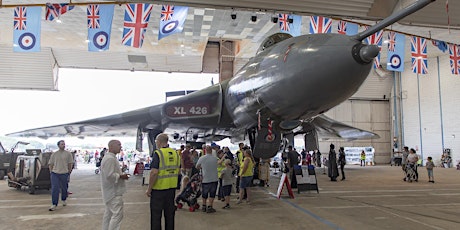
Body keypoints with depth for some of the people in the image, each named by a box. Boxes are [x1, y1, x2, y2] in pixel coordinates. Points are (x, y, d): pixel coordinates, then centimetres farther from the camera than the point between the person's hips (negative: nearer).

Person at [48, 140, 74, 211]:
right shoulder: (54, 154, 6)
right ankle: (54, 205, -2)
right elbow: (51, 164, 10)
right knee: (54, 189, -6)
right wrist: (51, 172, 3)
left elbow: (70, 163, 4)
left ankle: (64, 200, 38)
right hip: (55, 173, 1)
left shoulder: (68, 154, 1)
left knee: (64, 188, 12)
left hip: (64, 173, 0)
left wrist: (69, 171, 1)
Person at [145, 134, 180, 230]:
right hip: (172, 188, 6)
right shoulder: (175, 153, 5)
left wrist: (149, 189, -12)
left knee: (156, 214, 6)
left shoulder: (158, 153, -15)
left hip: (159, 188, -6)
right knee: (170, 213, 16)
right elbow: (178, 171, 11)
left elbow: (154, 172, -20)